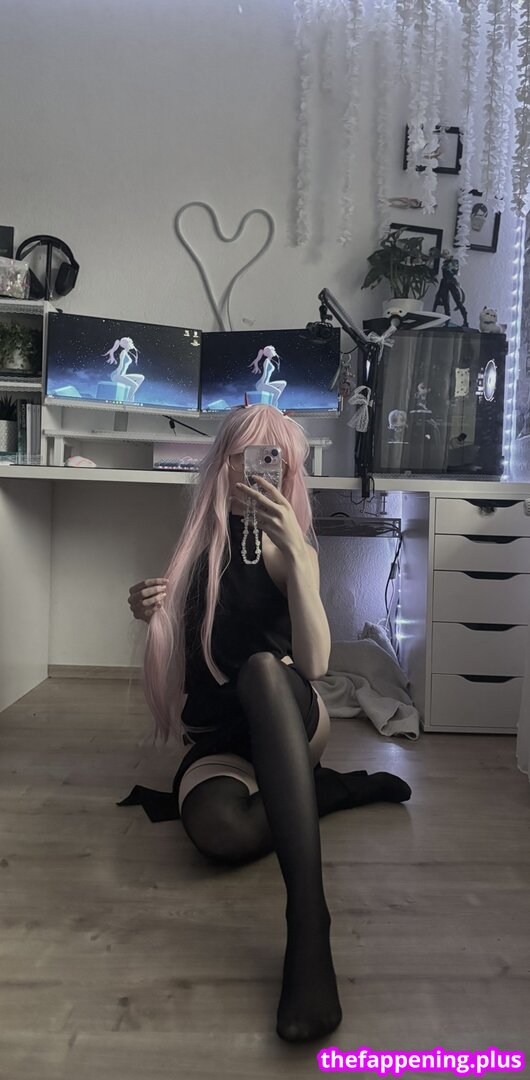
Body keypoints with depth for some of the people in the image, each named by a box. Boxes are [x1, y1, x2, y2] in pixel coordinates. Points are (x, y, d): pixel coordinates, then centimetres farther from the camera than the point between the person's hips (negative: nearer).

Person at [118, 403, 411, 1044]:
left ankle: (308, 924, -45)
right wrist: (152, 612, -3)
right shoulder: (201, 537, 8)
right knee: (216, 829, -34)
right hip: (217, 735, 3)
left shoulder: (289, 545, -4)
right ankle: (333, 790, -3)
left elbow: (314, 664, -20)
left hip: (285, 718, -2)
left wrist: (295, 551, -30)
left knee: (262, 668, -40)